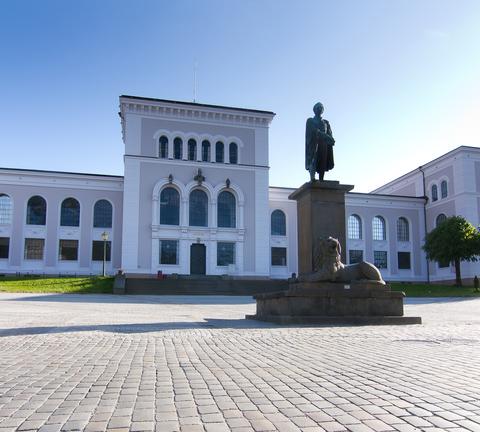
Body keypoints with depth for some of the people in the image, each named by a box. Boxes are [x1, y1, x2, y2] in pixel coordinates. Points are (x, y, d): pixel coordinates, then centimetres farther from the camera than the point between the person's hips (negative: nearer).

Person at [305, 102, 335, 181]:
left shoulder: (326, 122, 26)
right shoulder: (310, 121, 13)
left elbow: (329, 134, 14)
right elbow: (314, 130, -5)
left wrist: (331, 140, -11)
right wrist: (325, 136, -19)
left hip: (323, 144, 4)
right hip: (313, 143, -4)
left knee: (323, 163, -8)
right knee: (313, 160, -25)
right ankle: (312, 178, -41)